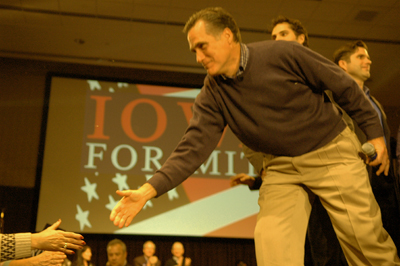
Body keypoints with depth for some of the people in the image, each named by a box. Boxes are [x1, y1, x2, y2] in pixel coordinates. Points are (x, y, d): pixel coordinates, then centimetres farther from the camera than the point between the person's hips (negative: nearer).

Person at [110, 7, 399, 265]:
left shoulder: (283, 54, -16)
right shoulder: (213, 94, -6)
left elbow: (344, 86, -6)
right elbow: (193, 147, -14)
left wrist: (375, 134, -2)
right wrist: (148, 190, -26)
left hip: (332, 151, -2)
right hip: (283, 167, 3)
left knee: (366, 239, -4)